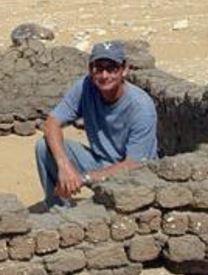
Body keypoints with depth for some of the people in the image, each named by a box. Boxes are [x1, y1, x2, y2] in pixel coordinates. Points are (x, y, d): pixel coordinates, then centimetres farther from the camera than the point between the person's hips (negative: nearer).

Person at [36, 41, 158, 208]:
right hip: (99, 162, 5)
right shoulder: (85, 87, -13)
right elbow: (52, 123, -12)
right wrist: (64, 165, -30)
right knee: (45, 147, -13)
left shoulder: (141, 107, -24)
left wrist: (84, 178, -27)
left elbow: (133, 165, -24)